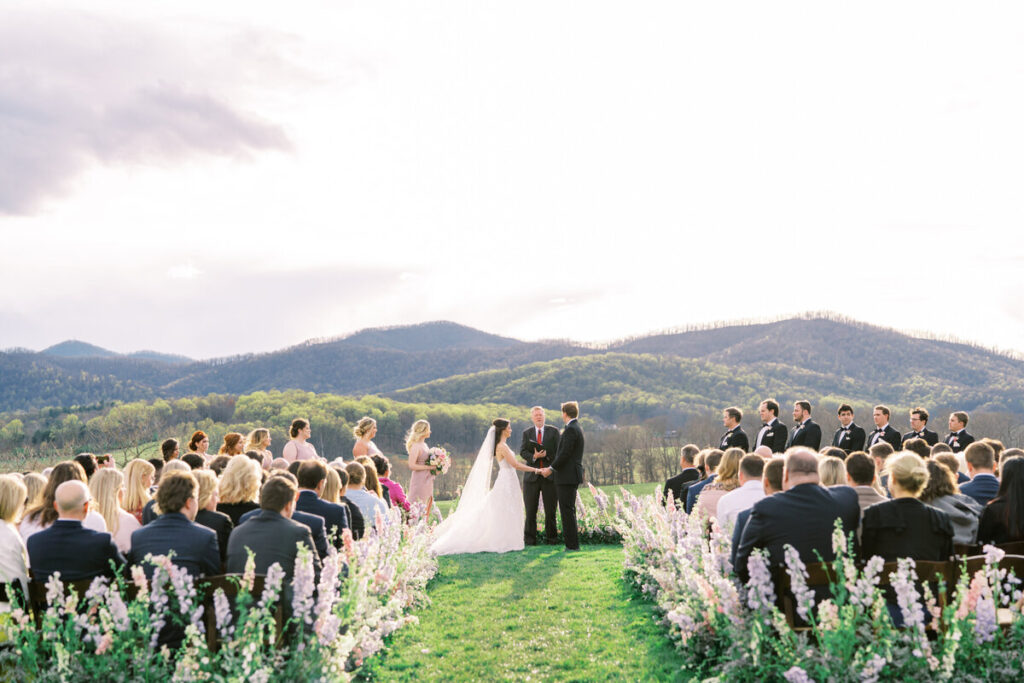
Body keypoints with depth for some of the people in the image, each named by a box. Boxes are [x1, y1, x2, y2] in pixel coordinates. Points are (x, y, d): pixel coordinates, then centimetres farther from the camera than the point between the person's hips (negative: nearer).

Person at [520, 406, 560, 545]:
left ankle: (551, 536, 17)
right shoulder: (526, 433, 10)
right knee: (530, 510, 2)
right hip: (532, 476, 1)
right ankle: (529, 538, 9)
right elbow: (522, 452, 0)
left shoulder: (553, 431, 5)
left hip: (550, 476, -1)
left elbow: (558, 451, -2)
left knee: (551, 509, 5)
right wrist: (534, 456, -18)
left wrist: (547, 454, -18)